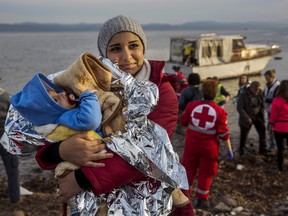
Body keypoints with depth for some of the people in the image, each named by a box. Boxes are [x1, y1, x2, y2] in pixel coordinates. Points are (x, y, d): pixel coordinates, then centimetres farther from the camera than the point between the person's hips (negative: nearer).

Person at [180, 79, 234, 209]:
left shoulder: (192, 105, -9)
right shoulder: (220, 111, -12)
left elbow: (183, 122, 4)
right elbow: (224, 133, -10)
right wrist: (229, 150, -1)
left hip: (192, 144, 2)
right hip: (209, 147, -1)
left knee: (188, 169, 15)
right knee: (206, 173, 13)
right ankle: (202, 199, 22)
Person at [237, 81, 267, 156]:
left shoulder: (260, 93, -4)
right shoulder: (243, 95, -18)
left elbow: (262, 104, 10)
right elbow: (239, 108, -19)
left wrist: (262, 114, -1)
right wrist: (247, 118, -23)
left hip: (258, 117, 4)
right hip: (247, 118, -4)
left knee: (263, 132, -5)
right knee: (244, 134, 7)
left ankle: (262, 149, 7)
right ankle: (241, 149, 29)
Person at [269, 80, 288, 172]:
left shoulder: (276, 101, -18)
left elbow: (273, 115, -9)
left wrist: (272, 124, 8)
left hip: (279, 127, -2)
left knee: (280, 148, 11)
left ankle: (280, 167, 21)